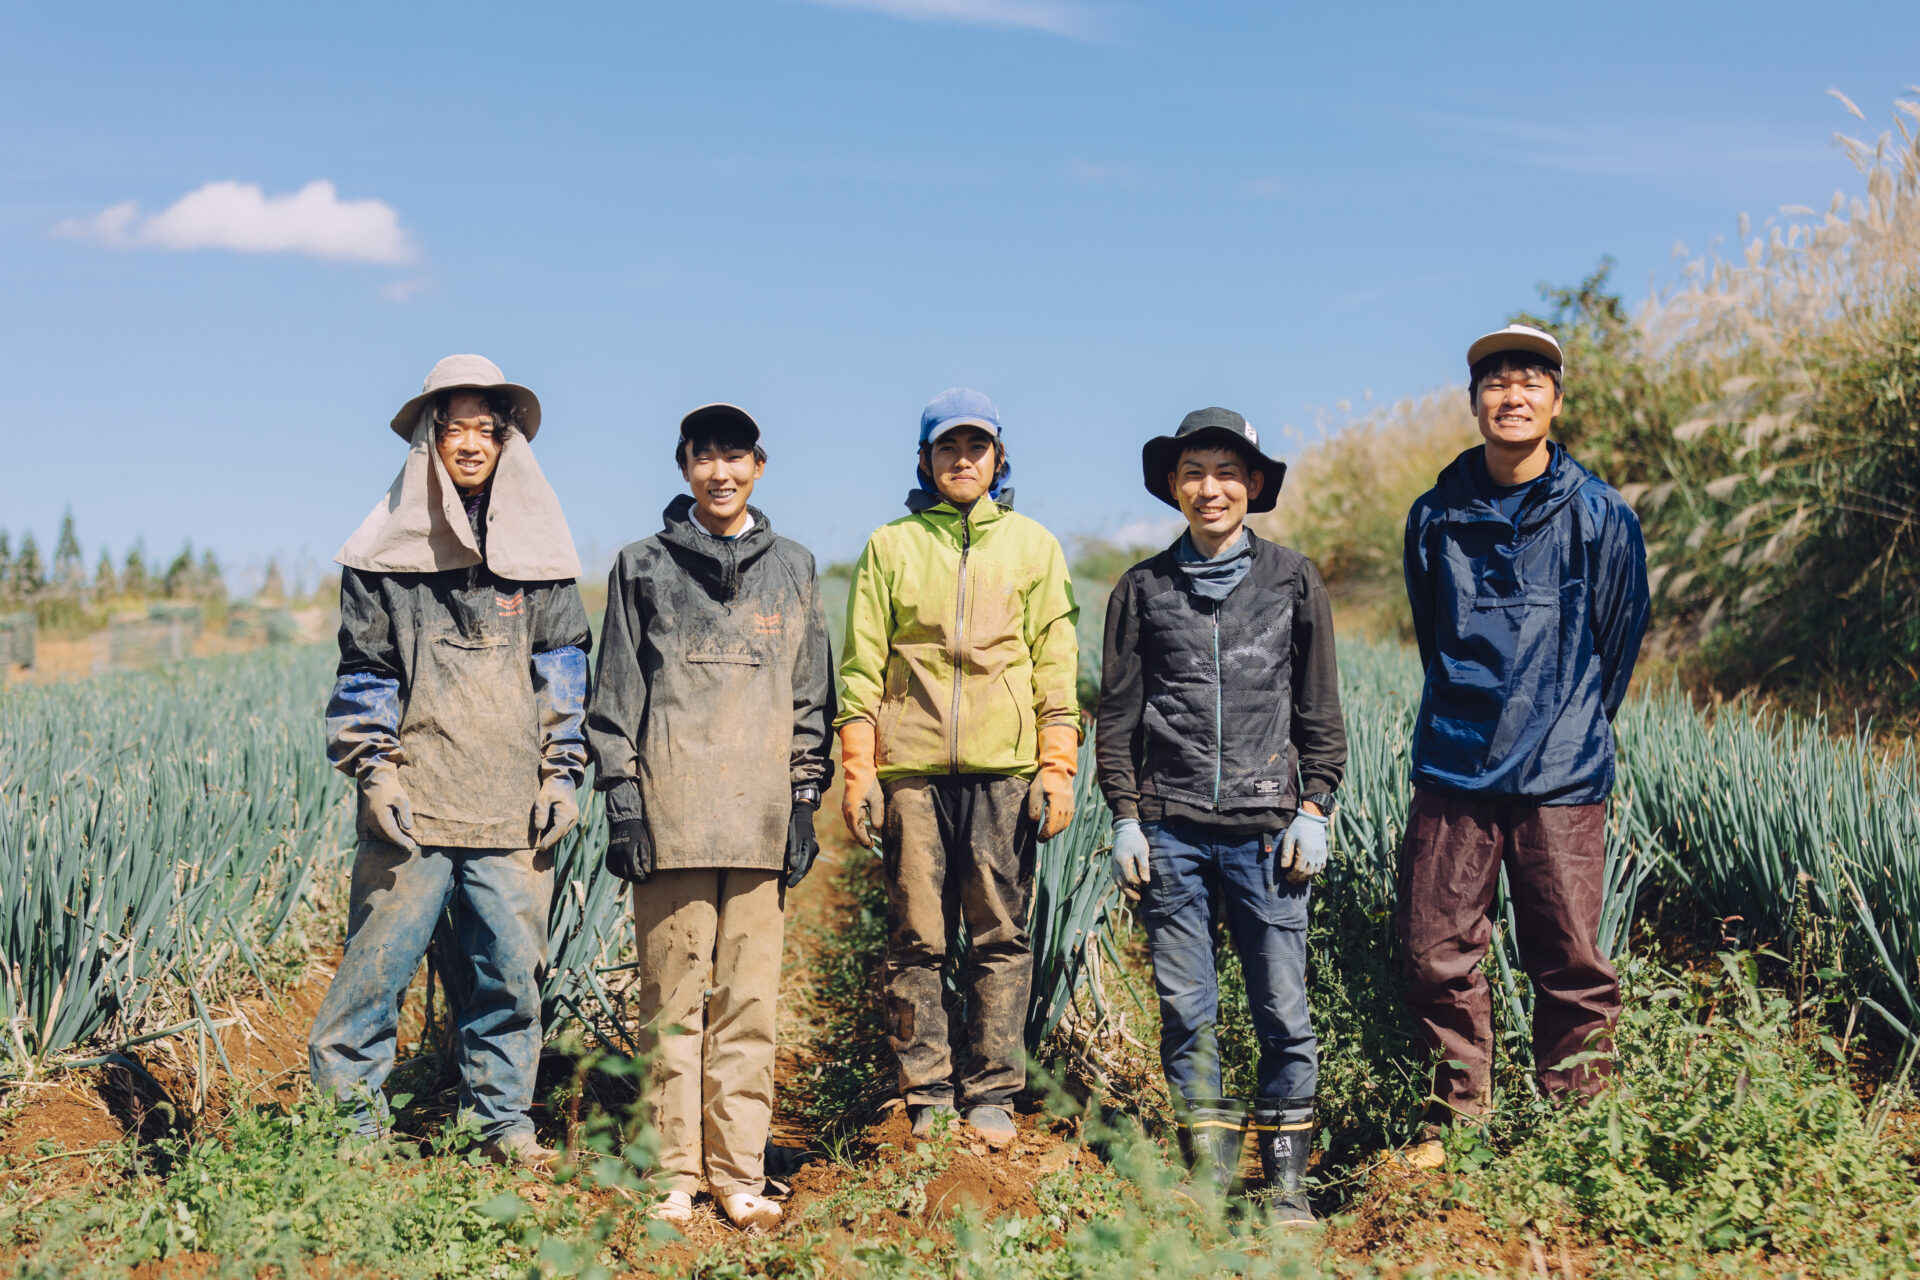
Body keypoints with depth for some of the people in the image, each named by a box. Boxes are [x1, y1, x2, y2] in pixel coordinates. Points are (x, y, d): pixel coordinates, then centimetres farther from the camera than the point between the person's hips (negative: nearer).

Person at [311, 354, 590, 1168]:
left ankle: (504, 1118, 17)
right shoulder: (387, 547, 6)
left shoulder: (536, 549, 12)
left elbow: (563, 665, 12)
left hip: (513, 803, 2)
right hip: (413, 800, -2)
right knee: (379, 958, -2)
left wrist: (564, 772, 4)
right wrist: (373, 769, -4)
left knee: (512, 967, 4)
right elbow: (364, 670, 7)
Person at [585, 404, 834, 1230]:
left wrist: (804, 799, 8)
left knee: (749, 997, 1)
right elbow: (615, 693, 7)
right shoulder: (643, 568, 8)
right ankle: (675, 1173, 7)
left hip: (759, 817, 1)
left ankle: (739, 1171, 7)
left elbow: (811, 696, 14)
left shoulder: (793, 570, 13)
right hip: (669, 812, -1)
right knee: (671, 994, 0)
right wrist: (620, 797, -2)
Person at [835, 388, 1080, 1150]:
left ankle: (993, 1095, 8)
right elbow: (861, 667, 8)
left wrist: (1059, 770, 0)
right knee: (917, 940, 1)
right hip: (912, 770, 0)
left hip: (1005, 770, 0)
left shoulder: (1033, 546, 13)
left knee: (1002, 937, 0)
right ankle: (927, 1097, 8)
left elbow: (1056, 669, 9)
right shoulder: (890, 547, 11)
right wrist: (858, 771, -1)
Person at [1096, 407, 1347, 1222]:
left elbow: (1320, 710, 10)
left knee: (1283, 1007, -1)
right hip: (1170, 828, 1)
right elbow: (1116, 713, 9)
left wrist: (1314, 809, 1)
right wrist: (1125, 818, 2)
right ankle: (1208, 1173, 14)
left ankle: (1286, 1177, 10)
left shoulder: (1293, 581, 8)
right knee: (1186, 1009, 4)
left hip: (1265, 825, 0)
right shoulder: (1142, 589, 8)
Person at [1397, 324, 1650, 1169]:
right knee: (1437, 950, 3)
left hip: (1561, 779, -2)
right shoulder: (1435, 516, 6)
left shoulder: (1599, 516, 0)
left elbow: (1619, 642, 10)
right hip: (1453, 769, 2)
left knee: (1570, 960, 1)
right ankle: (1454, 1119, 18)